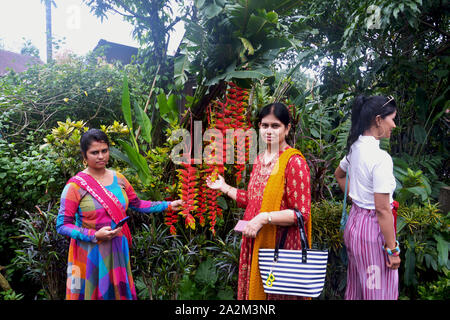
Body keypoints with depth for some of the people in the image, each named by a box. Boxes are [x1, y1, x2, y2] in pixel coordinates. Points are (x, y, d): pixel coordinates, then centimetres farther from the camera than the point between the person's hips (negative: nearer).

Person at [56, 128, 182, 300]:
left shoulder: (118, 179, 4)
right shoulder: (75, 185, -11)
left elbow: (137, 204, 11)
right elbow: (62, 225, -11)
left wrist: (168, 205, 7)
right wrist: (94, 235, -22)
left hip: (118, 250, 4)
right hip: (90, 253, -4)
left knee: (119, 290, 16)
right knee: (93, 292, 10)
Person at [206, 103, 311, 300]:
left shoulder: (294, 161, -15)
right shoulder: (260, 159, 9)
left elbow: (302, 213, -18)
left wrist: (264, 218, -23)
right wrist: (224, 187, 19)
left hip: (281, 244, -7)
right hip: (255, 242, 7)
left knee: (277, 294, 8)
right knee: (254, 290, 19)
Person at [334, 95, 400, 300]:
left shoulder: (354, 148, 2)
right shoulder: (381, 158, -23)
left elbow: (339, 175, 22)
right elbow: (383, 209, -22)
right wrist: (392, 249, -14)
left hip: (355, 219, 8)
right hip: (373, 228, -8)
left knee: (356, 287, 23)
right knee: (379, 291, 9)